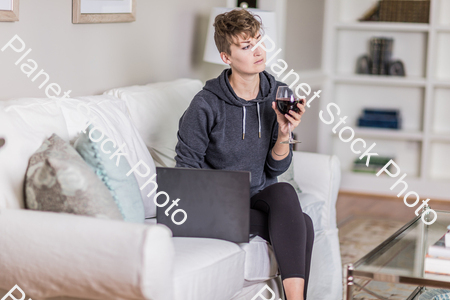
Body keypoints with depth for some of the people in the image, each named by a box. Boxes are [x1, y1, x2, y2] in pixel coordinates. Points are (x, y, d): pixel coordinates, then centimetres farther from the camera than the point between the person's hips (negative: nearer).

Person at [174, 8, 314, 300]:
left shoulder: (278, 96, 0)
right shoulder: (205, 105, -13)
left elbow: (276, 168, 3)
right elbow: (187, 167, -6)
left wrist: (284, 133, -16)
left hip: (262, 196, 4)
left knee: (285, 192, -31)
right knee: (302, 224, -27)